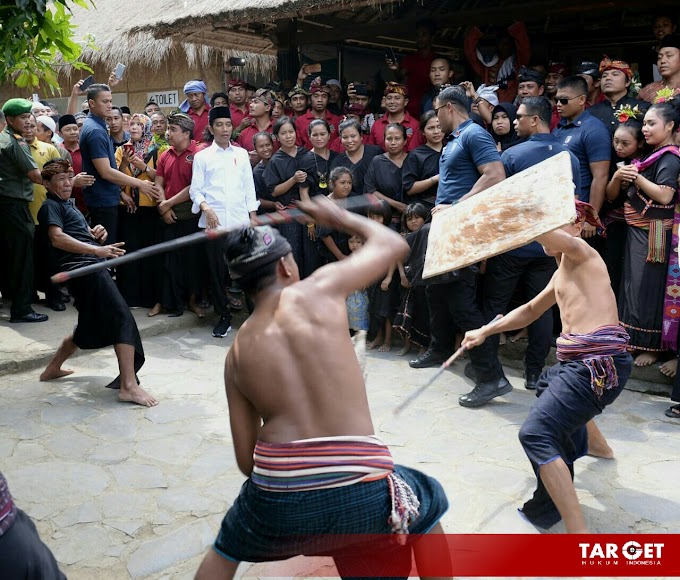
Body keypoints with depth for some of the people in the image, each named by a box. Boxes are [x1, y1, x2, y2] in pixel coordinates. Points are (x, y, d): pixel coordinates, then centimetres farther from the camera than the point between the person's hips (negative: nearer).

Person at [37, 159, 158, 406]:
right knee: (124, 319, -19)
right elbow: (57, 238, -18)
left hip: (90, 270, 10)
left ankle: (52, 369, 37)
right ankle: (129, 386, -26)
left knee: (89, 328, 23)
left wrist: (97, 234, 5)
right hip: (85, 269, -10)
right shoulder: (51, 206, -1)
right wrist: (97, 250, -28)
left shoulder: (69, 206, 28)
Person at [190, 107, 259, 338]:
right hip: (214, 222, -1)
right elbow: (195, 189, 5)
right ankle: (224, 317, 12)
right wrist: (205, 207, -13)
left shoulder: (241, 154, 14)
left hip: (241, 221, 1)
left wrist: (253, 217, 6)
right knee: (218, 271, 1)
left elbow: (249, 187, 13)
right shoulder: (202, 156, 8)